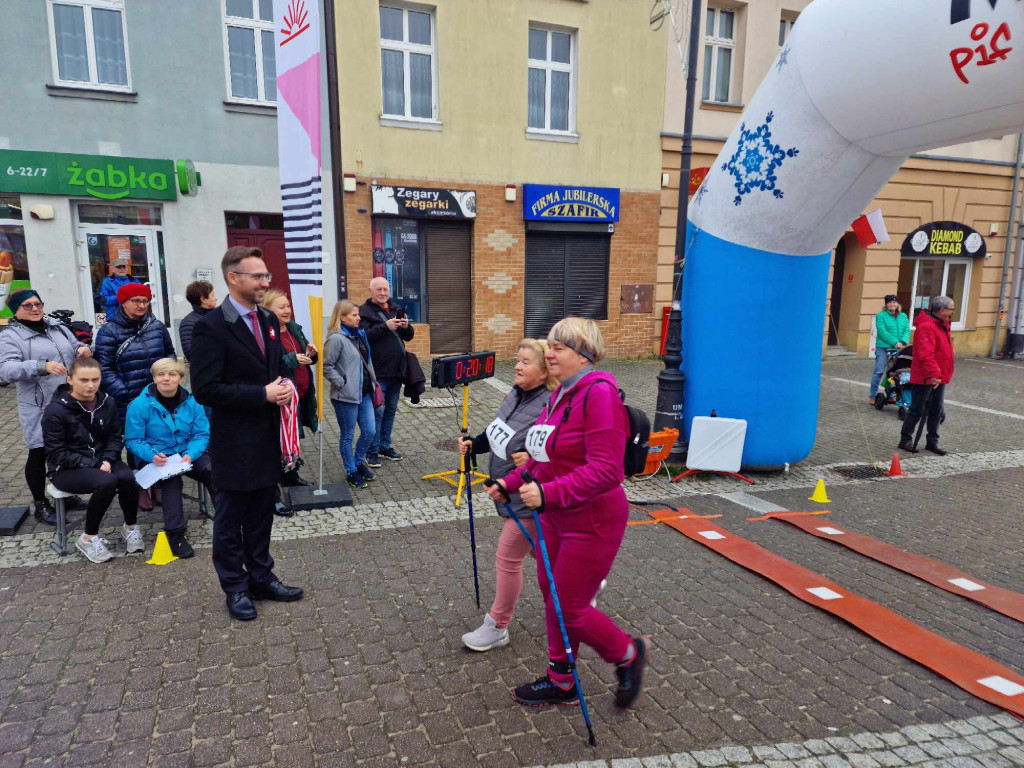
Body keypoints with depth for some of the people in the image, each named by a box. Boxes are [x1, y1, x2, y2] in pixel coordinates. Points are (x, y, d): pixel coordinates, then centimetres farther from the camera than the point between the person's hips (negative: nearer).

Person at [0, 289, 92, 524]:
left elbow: (76, 348, 19)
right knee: (40, 454, 5)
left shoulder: (58, 328, 11)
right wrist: (42, 366, -35)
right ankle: (40, 504, 20)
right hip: (40, 409, -5)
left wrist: (85, 349, -6)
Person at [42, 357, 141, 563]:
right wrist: (93, 465, -21)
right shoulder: (56, 410, -14)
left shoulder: (107, 403, 0)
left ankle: (130, 527, -3)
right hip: (66, 469, -4)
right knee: (107, 482, -33)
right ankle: (89, 538, -12)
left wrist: (107, 460, -15)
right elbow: (57, 453, -14)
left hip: (102, 460, 4)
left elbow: (114, 437, 4)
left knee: (127, 477, -28)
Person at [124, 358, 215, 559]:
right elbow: (133, 440, -7)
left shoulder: (191, 402, -1)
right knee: (172, 479, -34)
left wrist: (191, 454, -20)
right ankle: (175, 533, -26)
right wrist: (152, 455, -25)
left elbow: (202, 434, -1)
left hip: (186, 454, 3)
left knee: (214, 472, -24)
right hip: (154, 458, -2)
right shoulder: (140, 405, -8)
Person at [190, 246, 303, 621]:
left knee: (262, 515, 18)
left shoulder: (269, 320, 7)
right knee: (231, 519, 10)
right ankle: (235, 588, 26)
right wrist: (262, 395, -21)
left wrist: (283, 387, -1)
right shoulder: (211, 327, -15)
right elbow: (205, 390, -19)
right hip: (235, 442, -7)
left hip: (268, 437, 7)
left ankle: (261, 578, 33)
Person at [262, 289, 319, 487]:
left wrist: (310, 353, -2)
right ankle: (287, 477, 15)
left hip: (302, 393, 8)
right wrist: (291, 360, -26)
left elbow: (306, 357, 20)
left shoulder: (294, 327, 10)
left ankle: (291, 475, 30)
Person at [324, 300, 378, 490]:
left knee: (370, 431, 12)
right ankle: (351, 472, 21)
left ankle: (359, 462, 34)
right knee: (348, 436, 7)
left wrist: (372, 380, 12)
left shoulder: (359, 334, 10)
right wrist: (342, 383, -16)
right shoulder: (336, 338, -16)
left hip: (364, 393, 8)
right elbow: (326, 366, -18)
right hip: (346, 396, -8)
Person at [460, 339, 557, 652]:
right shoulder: (515, 395, 2)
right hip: (510, 493, 9)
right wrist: (474, 444, 5)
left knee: (507, 557, 3)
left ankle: (496, 628, 22)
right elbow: (497, 434, 17)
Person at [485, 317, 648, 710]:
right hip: (554, 517, 9)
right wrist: (511, 482, 9)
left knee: (570, 609, 3)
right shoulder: (561, 393, 6)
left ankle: (628, 654, 31)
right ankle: (561, 682, 38)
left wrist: (548, 493, -33)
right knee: (553, 598, 19)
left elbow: (605, 469, -28)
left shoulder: (599, 392, -23)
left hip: (592, 522, -9)